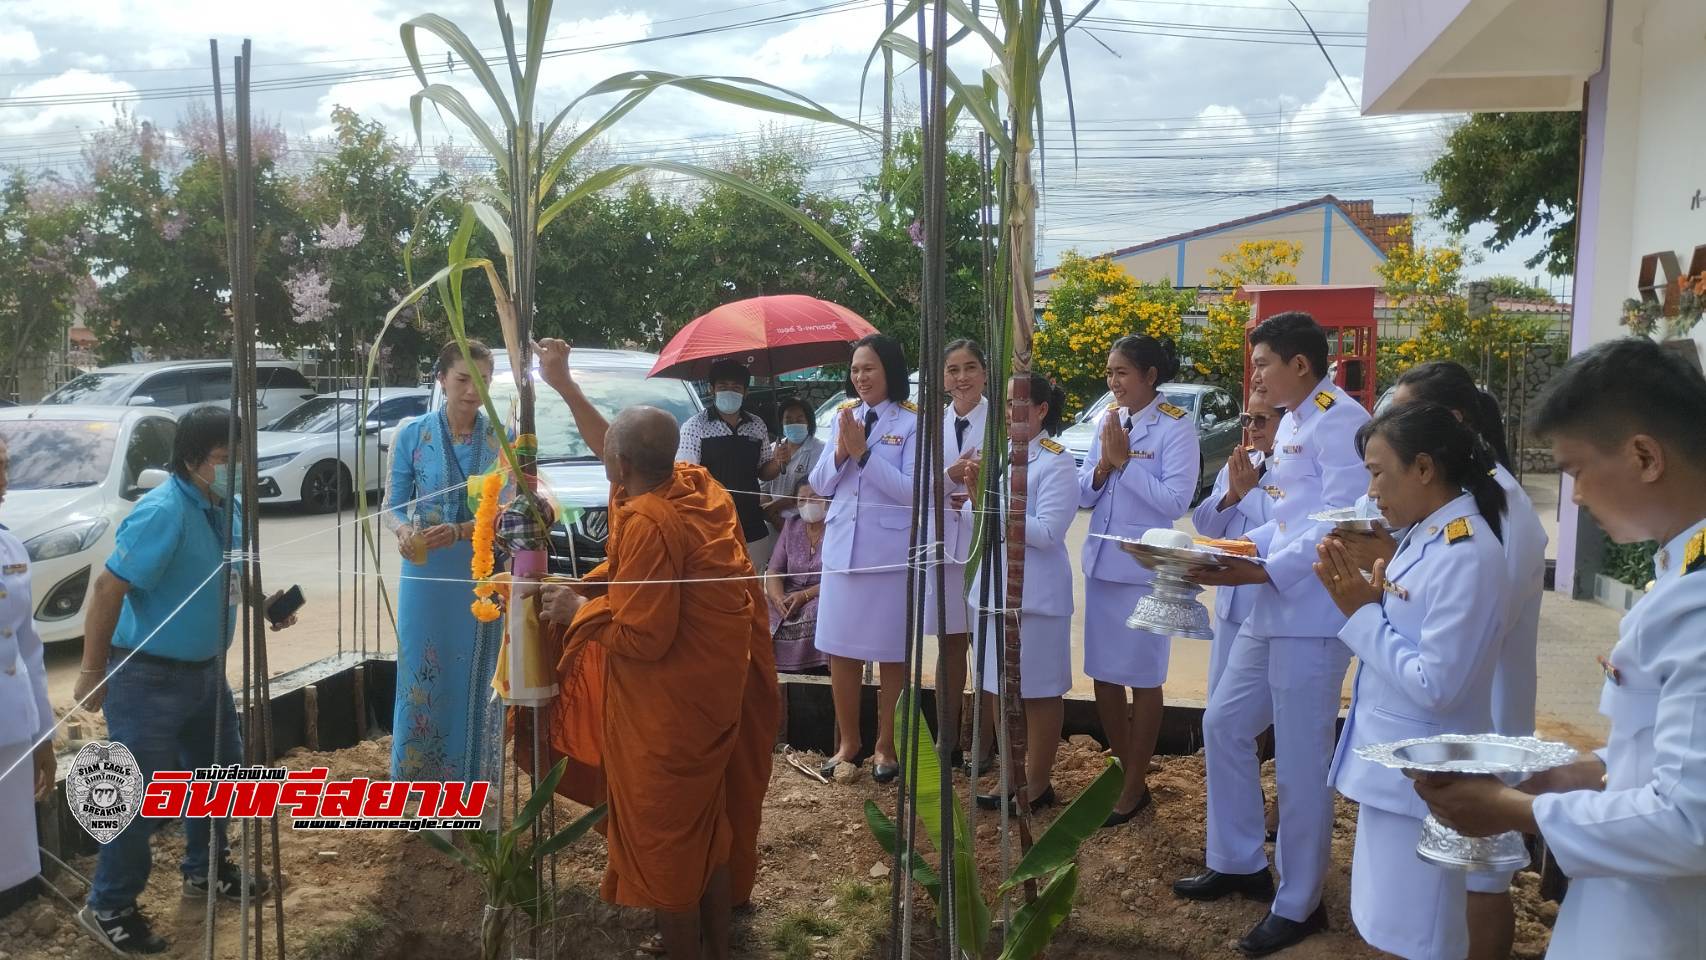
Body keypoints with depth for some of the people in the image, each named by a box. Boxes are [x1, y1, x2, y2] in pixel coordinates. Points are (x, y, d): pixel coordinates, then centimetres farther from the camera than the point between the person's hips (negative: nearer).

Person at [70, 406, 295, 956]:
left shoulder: (231, 509, 2)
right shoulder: (162, 513, -25)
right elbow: (108, 590, -24)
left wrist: (263, 604, -2)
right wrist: (92, 673, -21)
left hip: (203, 670, 9)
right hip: (147, 678, -9)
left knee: (222, 769, 20)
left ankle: (204, 871, 41)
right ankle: (109, 908, 17)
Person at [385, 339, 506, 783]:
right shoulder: (412, 435, -2)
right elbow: (392, 504, 1)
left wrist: (457, 532, -22)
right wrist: (404, 531, -22)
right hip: (427, 575, 0)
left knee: (476, 676, 8)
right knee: (423, 675, 6)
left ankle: (471, 776, 22)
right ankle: (418, 776, 21)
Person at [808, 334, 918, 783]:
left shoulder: (912, 422, -7)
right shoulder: (843, 417, 8)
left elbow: (912, 490, -16)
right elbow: (820, 485, 7)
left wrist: (863, 452, -20)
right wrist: (840, 451, -12)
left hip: (890, 552, -5)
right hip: (841, 548, 5)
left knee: (891, 654, 6)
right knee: (840, 650, 11)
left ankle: (885, 746, 21)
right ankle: (848, 741, 27)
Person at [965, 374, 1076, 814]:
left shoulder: (1056, 463, -11)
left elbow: (1046, 532, -21)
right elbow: (977, 521, 12)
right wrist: (974, 500, -10)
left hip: (1034, 593, -7)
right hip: (993, 588, 7)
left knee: (1038, 691, 4)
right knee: (997, 687, 14)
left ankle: (1037, 785, 16)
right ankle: (1013, 774, 28)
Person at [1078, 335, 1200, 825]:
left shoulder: (1176, 427, -11)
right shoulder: (1108, 420, 7)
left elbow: (1175, 500, -20)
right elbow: (1084, 494, 6)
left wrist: (1125, 461, -18)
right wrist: (1104, 464, -13)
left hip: (1145, 568, -6)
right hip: (1101, 563, 6)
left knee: (1142, 678, 6)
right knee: (1104, 674, 13)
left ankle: (1135, 786, 18)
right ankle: (1122, 768, 30)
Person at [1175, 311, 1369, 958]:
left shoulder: (1340, 420, -14)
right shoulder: (1291, 422, 16)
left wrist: (1260, 572, -22)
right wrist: (1230, 551, 6)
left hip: (1315, 613, -10)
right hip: (1274, 607, 10)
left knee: (1300, 763, 0)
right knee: (1223, 726, 16)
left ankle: (1299, 905, 17)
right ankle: (1238, 864, 31)